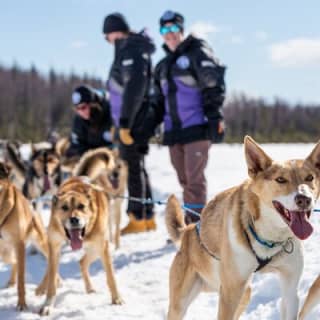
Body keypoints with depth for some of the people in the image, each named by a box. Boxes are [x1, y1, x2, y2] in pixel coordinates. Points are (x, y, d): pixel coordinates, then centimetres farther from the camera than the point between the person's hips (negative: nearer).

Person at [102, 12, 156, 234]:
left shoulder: (130, 50, -12)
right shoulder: (133, 48, 18)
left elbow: (134, 86, -23)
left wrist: (124, 122, -23)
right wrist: (118, 122, 21)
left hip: (133, 120, -10)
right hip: (130, 120, 10)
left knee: (133, 168, -6)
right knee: (137, 168, 13)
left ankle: (138, 219, -3)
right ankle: (148, 218, 18)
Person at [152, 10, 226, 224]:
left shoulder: (197, 52, -1)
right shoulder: (163, 66, 20)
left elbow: (214, 85, -9)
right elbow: (160, 100, 26)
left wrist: (214, 117, -16)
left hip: (196, 128, -6)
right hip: (174, 131, 7)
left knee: (194, 178, -10)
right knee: (184, 180, 8)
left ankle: (197, 221, -7)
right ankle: (189, 223, 13)